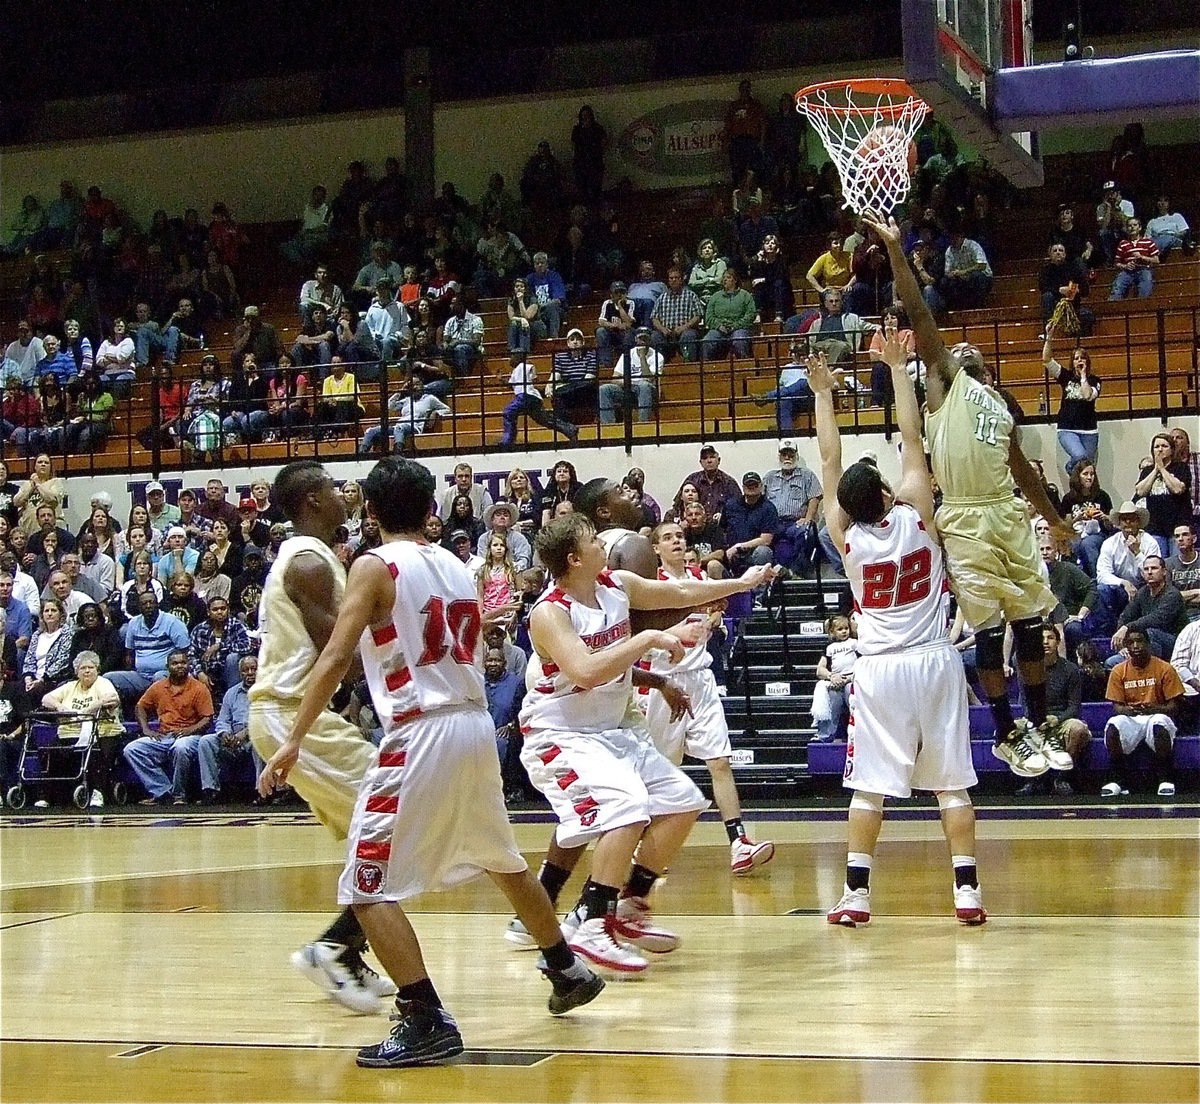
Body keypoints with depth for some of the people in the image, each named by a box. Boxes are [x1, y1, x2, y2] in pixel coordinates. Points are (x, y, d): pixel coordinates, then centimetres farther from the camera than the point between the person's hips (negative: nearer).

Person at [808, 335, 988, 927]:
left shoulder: (848, 539, -6)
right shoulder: (915, 518, -7)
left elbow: (830, 464, 2)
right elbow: (912, 440, -1)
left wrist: (823, 393, 8)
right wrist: (897, 367, 6)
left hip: (879, 669, 0)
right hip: (935, 662, 1)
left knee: (868, 785, 2)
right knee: (952, 782, 3)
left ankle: (856, 893, -1)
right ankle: (967, 890, 1)